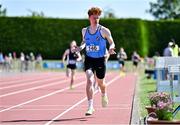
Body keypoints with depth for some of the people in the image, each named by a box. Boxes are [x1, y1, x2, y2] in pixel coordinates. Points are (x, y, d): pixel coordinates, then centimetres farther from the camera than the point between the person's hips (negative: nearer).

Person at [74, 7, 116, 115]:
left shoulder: (104, 31, -6)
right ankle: (90, 107, -21)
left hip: (100, 59, -1)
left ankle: (104, 95, 51)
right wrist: (81, 47, 0)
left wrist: (111, 48, -19)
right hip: (89, 59, 1)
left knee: (100, 83, 14)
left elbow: (112, 43, 2)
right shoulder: (85, 31, 4)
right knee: (89, 80, -19)